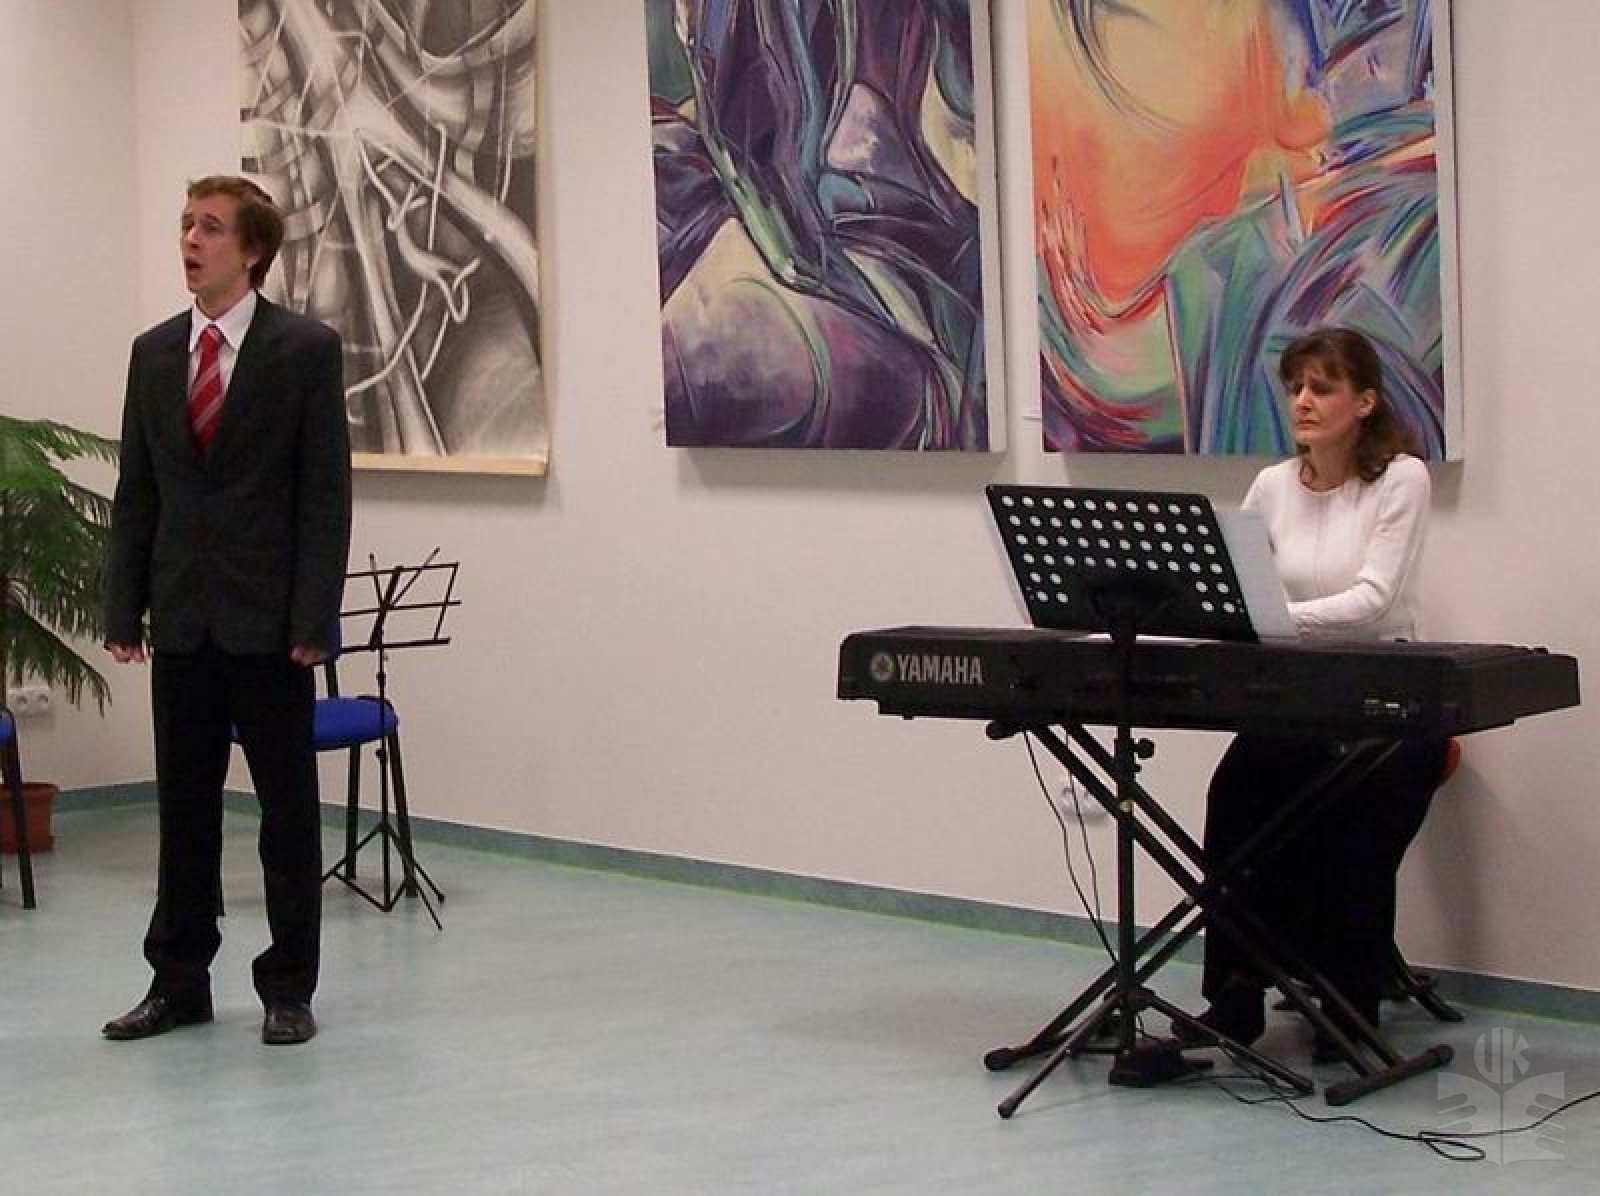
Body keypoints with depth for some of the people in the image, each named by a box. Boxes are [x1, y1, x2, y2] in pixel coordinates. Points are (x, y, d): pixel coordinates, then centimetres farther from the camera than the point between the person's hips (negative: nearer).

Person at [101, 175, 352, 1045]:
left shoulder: (307, 350, -5)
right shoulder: (154, 352, 10)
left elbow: (326, 493, -8)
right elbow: (135, 493, 11)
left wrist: (312, 620, -13)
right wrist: (123, 610, 5)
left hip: (267, 620, -4)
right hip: (182, 621, 5)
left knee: (288, 808, 4)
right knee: (183, 806, 10)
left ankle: (289, 988, 12)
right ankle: (178, 982, 19)